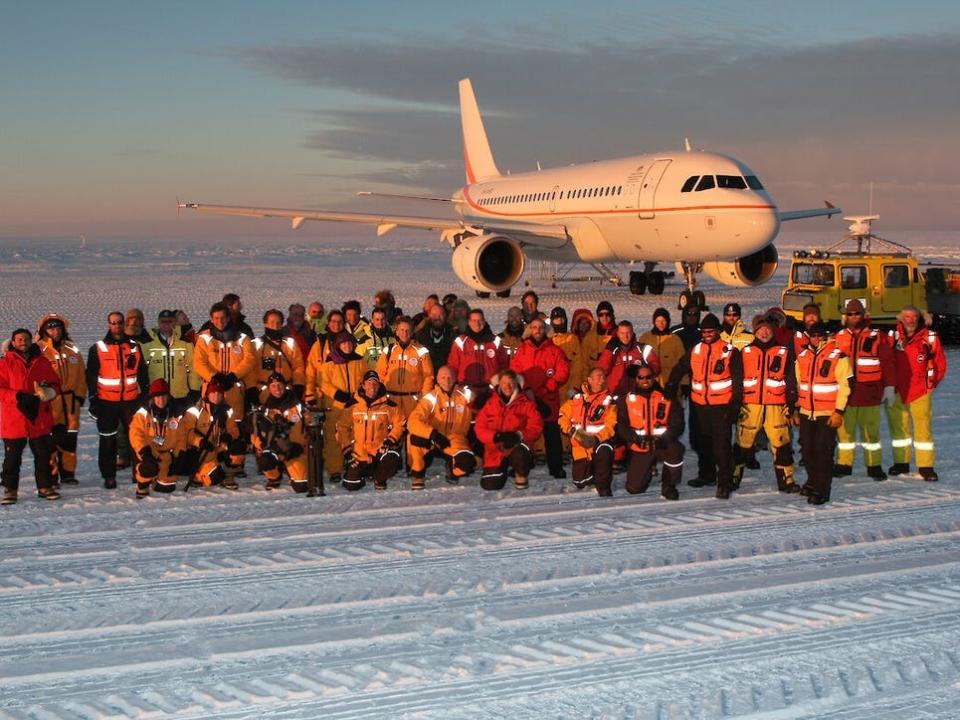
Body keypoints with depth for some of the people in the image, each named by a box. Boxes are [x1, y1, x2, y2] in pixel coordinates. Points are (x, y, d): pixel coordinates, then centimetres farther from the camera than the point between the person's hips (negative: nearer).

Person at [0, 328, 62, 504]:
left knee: (43, 455, 10)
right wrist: (19, 397, -20)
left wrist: (47, 392, -13)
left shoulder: (42, 362, 7)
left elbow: (55, 384, 9)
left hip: (40, 419, 3)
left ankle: (45, 487, 20)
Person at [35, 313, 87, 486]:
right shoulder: (38, 350, -4)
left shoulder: (72, 350, 11)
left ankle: (68, 473, 18)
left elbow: (81, 375, 14)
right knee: (49, 440, -3)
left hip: (70, 401, 4)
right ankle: (50, 476, 4)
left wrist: (80, 395, 9)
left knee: (69, 439, 8)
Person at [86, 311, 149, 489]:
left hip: (131, 400, 2)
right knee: (108, 440, 4)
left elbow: (142, 373, 13)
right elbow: (91, 376, 2)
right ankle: (109, 476, 11)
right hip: (107, 402, -1)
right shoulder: (98, 349, 2)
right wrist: (93, 400, -4)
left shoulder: (134, 346, 8)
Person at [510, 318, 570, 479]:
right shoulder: (522, 350, 10)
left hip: (548, 399, -1)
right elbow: (514, 371, 3)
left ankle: (556, 467, 5)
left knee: (552, 435, -2)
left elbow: (562, 372, -2)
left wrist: (547, 387, -11)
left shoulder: (554, 350, 6)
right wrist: (526, 389, -10)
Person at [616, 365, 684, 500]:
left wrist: (664, 438, -23)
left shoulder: (666, 398, 0)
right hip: (639, 449, 1)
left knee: (675, 449, -37)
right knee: (634, 488, -7)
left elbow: (677, 423, -5)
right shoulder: (626, 400, 1)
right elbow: (621, 425, -4)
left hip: (663, 444, -1)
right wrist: (636, 438, -21)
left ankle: (668, 486, -12)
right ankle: (646, 471, 31)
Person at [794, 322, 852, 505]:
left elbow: (845, 385, -10)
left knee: (823, 451, -8)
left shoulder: (838, 356, -8)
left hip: (828, 414, -6)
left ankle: (822, 491, -2)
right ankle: (813, 482, 32)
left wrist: (839, 411, -15)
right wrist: (796, 409, 18)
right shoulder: (802, 357, 10)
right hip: (806, 413, 6)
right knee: (807, 449, 12)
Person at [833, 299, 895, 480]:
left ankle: (874, 465, 11)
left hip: (870, 393, -2)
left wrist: (889, 387, -3)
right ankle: (844, 464, 15)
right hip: (844, 393, 2)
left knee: (871, 430, 3)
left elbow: (888, 364, 2)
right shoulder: (838, 338, 8)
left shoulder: (878, 337, 2)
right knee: (844, 430, 6)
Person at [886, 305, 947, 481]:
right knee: (898, 426, 11)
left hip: (920, 390, -2)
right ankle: (901, 462, 23)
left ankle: (926, 466, 2)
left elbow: (940, 364, 6)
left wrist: (930, 383, 5)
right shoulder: (894, 336, -1)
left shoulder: (929, 337, -5)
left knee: (923, 427, -4)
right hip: (897, 390, 2)